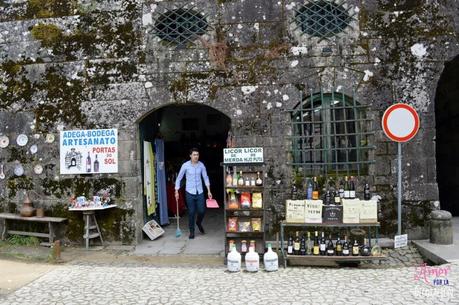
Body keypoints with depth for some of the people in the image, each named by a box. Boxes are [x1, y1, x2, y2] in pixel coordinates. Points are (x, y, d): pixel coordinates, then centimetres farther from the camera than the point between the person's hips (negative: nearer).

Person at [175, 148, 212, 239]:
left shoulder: (201, 165, -2)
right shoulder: (185, 165, -8)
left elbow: (205, 178, 5)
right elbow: (179, 178, -1)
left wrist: (209, 191, 2)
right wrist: (176, 191, -3)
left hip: (200, 192, 2)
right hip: (190, 192, -2)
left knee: (202, 211, 2)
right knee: (191, 212, 2)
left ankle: (199, 223, 35)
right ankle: (191, 231, 18)